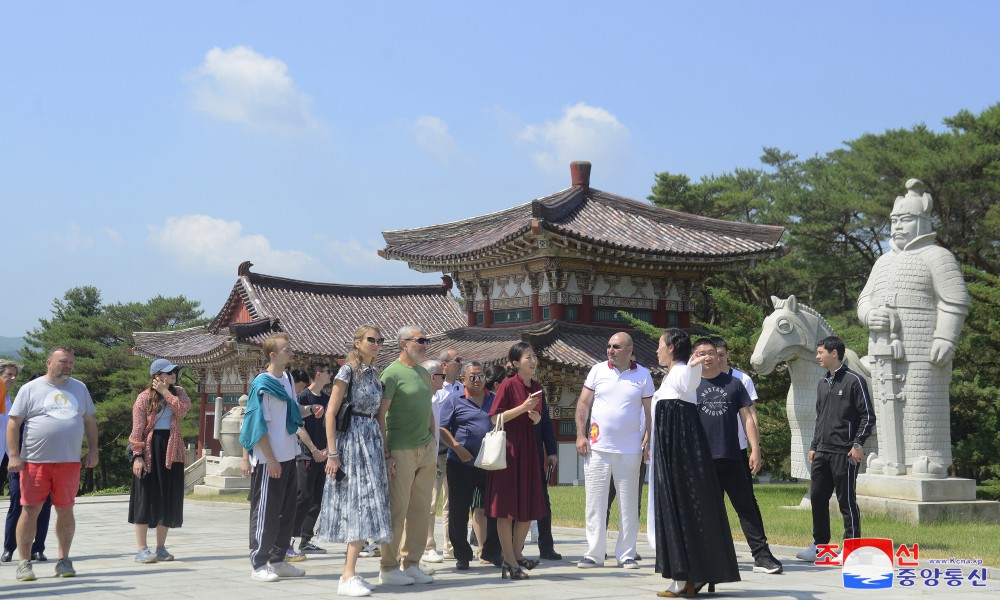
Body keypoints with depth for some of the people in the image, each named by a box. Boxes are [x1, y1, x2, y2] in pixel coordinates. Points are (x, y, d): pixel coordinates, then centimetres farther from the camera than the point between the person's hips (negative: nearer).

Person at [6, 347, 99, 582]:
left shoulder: (79, 388, 13)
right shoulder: (30, 389, 2)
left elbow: (89, 421, 18)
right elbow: (14, 423, 0)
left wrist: (93, 451, 11)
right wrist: (13, 455, -8)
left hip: (69, 462, 3)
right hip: (35, 461, -3)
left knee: (65, 510, 7)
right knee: (30, 510, -4)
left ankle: (64, 560, 17)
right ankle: (24, 563, 4)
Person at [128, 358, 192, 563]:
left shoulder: (178, 392, 12)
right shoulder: (144, 398, -3)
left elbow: (182, 410, -10)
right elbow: (137, 429, -8)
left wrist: (165, 392, -10)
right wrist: (137, 455, -16)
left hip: (171, 451, 5)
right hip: (150, 450, -5)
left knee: (168, 499, 7)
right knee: (146, 498, -3)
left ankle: (161, 548, 15)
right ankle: (141, 549, -1)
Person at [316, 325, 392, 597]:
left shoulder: (374, 373, 15)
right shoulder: (348, 371, -7)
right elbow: (331, 413, -12)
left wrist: (383, 450, 16)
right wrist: (332, 453, -17)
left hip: (372, 441, 7)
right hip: (352, 439, -7)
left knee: (365, 507, 6)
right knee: (361, 505, -12)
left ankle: (349, 572, 12)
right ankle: (348, 577, -11)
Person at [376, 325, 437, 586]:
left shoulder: (424, 373, 15)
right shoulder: (393, 373, -8)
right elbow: (380, 415, -11)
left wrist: (434, 445, 16)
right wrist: (386, 453, -15)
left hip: (426, 449, 7)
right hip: (401, 450, -7)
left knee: (420, 510, 8)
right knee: (397, 510, -3)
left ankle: (411, 563, 17)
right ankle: (388, 568, 5)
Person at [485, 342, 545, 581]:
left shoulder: (536, 388, 10)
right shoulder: (508, 385, -10)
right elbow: (495, 418, -14)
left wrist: (535, 417, -2)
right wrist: (522, 408, -20)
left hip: (528, 447, 7)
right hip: (508, 447, -7)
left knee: (528, 506, 10)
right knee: (507, 506, -2)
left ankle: (517, 554, 24)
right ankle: (509, 562, 2)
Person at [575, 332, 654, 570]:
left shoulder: (643, 375, 3)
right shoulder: (598, 370, 5)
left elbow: (650, 410, 6)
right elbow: (583, 403, 6)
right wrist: (580, 435, -2)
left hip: (630, 450, 0)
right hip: (597, 449, 1)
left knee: (628, 505, 5)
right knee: (595, 502, 3)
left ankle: (626, 555, 13)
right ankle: (594, 554, 9)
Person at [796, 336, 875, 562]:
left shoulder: (854, 381, -6)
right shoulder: (823, 383, 16)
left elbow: (868, 416, -8)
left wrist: (858, 444, -15)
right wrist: (814, 447, 18)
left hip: (844, 453, -7)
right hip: (822, 453, 7)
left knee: (847, 501, -3)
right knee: (817, 497, 8)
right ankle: (820, 545, 18)